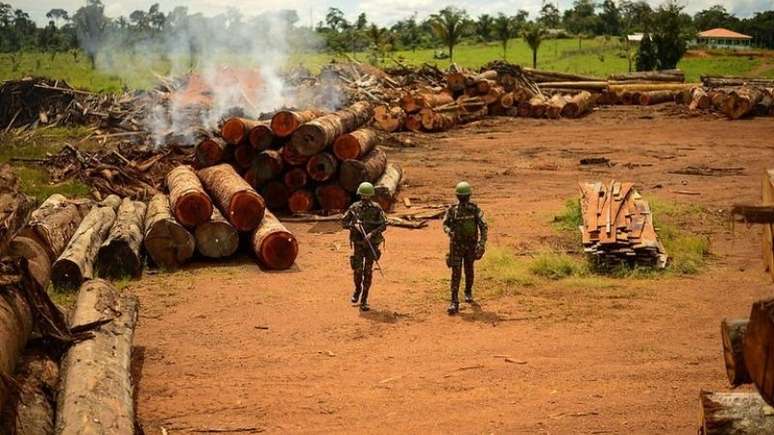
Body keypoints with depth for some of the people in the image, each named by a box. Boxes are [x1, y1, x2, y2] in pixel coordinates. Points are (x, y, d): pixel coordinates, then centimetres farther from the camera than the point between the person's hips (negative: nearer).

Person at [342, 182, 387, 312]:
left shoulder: (376, 208, -5)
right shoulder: (354, 208, -1)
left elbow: (384, 225, -7)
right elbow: (344, 222, 3)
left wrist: (372, 233, -21)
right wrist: (353, 225, -17)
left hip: (372, 243, -1)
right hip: (358, 243, 1)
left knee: (368, 271, -3)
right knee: (357, 269, -6)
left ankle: (364, 299, 5)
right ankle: (357, 289, 26)